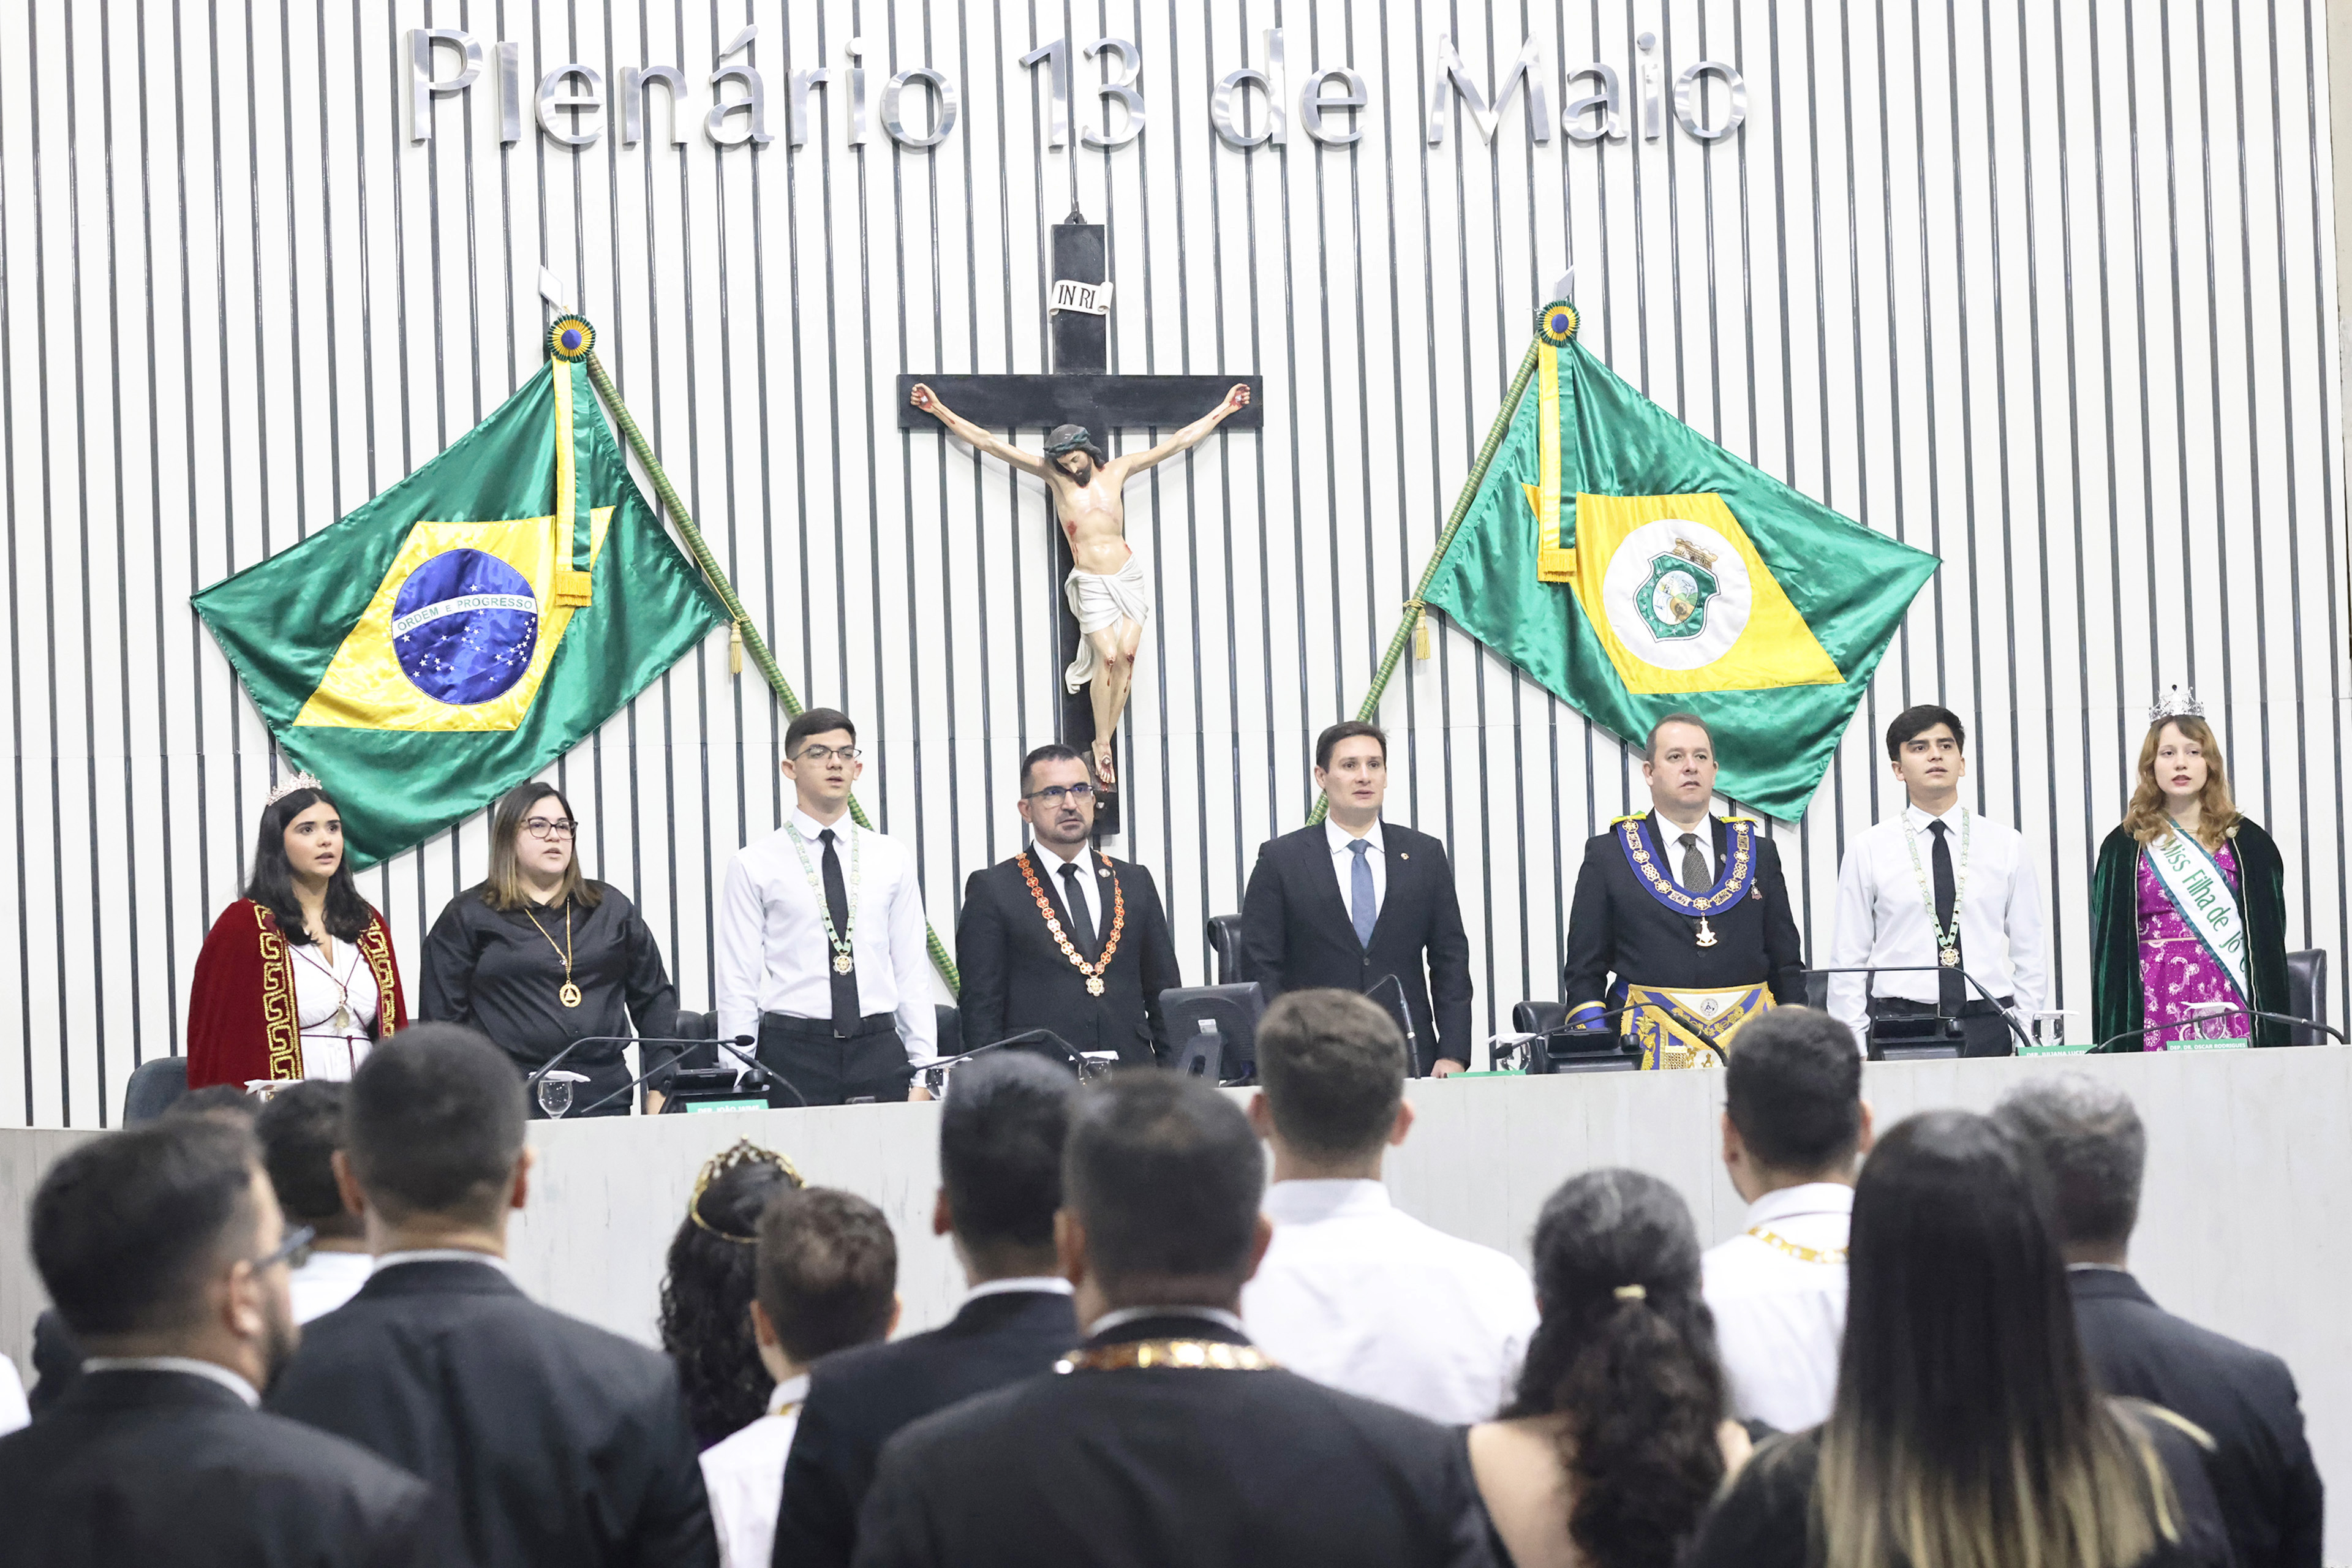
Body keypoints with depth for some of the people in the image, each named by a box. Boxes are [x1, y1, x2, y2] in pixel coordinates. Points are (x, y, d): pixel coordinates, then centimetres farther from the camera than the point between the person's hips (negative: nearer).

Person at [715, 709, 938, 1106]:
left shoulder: (892, 860, 12)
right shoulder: (753, 865, 4)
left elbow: (913, 972, 11)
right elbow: (738, 983, 1)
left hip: (880, 1047, 2)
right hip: (793, 1049, -2)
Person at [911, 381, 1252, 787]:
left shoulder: (1117, 471, 7)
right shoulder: (1054, 476, 3)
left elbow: (1180, 441, 15)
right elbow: (989, 444, 2)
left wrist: (1223, 410, 18)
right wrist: (939, 410, 0)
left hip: (1127, 576, 2)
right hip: (1090, 583, -2)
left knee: (1127, 654, -10)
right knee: (1107, 655, -16)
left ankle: (1105, 741, -5)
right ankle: (1102, 746, -9)